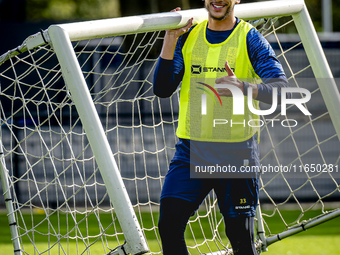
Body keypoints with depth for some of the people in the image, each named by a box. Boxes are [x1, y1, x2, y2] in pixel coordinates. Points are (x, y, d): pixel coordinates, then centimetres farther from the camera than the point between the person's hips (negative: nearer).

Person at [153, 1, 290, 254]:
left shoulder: (250, 39, -3)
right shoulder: (188, 36, 9)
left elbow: (281, 88, -14)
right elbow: (162, 89, 1)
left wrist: (245, 88, -34)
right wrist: (170, 38, -9)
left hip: (236, 152, -3)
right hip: (191, 149, 3)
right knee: (169, 226, -11)